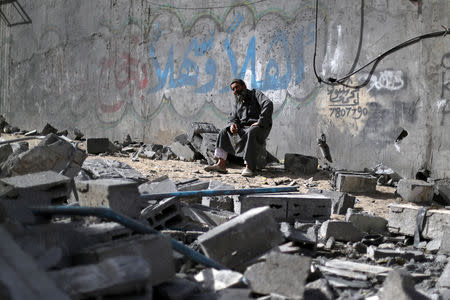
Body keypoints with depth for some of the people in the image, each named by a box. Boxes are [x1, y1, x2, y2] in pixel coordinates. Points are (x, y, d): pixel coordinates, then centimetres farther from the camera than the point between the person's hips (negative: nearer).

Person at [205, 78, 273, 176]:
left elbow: (268, 104, -18)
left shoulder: (256, 94, -2)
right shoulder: (238, 102, 18)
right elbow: (233, 116, 15)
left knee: (250, 133, -38)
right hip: (243, 127, 7)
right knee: (224, 132, -6)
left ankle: (249, 167, -41)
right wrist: (232, 124, -11)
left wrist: (260, 122, -24)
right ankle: (221, 164, -17)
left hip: (260, 128, -7)